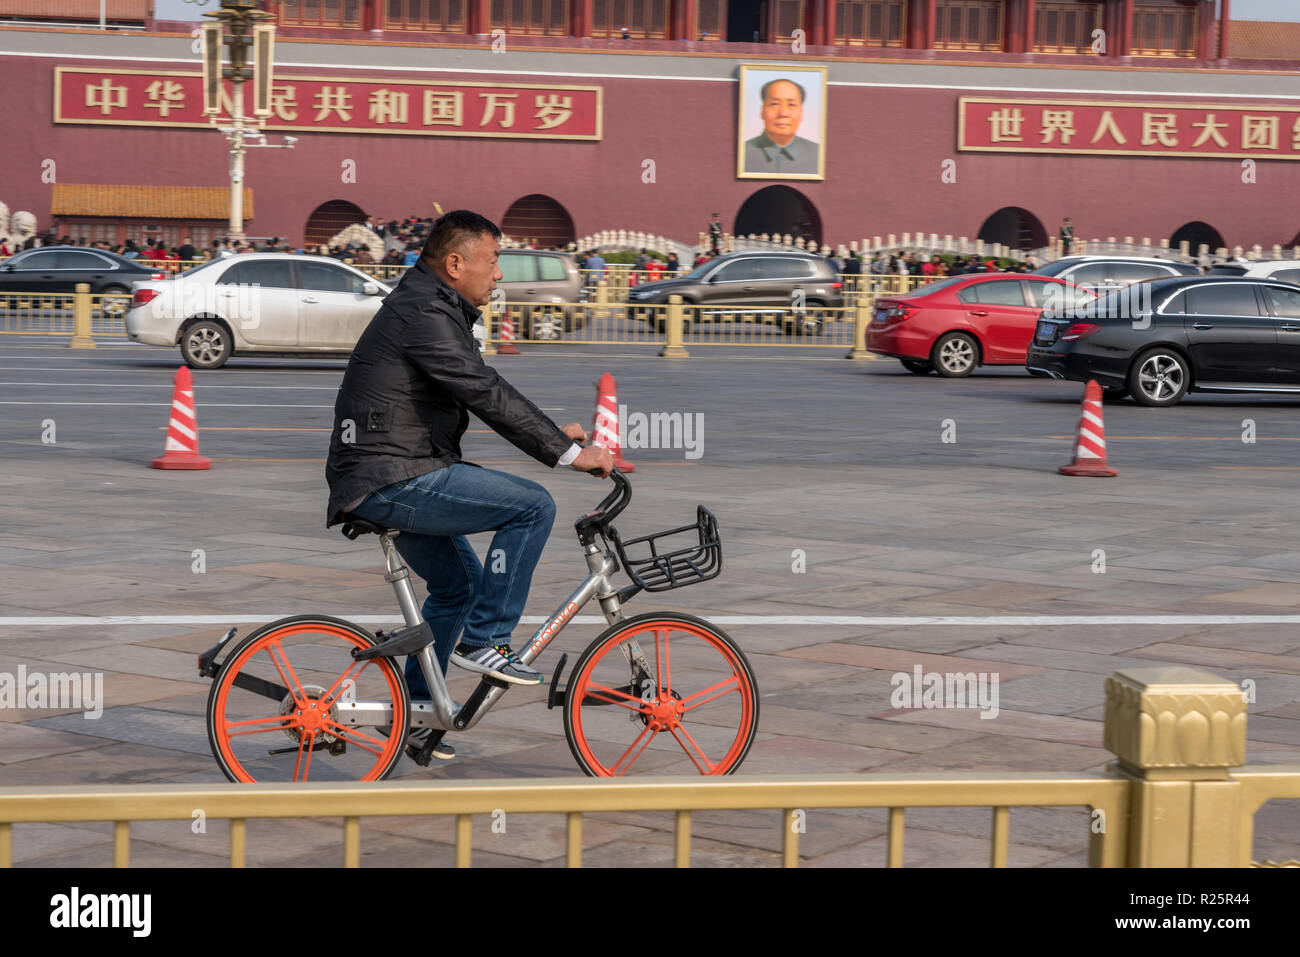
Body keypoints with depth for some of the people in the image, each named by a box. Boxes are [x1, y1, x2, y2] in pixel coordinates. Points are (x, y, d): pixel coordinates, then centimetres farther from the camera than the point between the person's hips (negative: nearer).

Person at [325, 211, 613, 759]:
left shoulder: (433, 308, 18)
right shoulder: (424, 314, -16)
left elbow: (484, 392, 25)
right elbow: (487, 395, -21)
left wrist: (552, 434, 22)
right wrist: (567, 453, -19)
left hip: (390, 477, 11)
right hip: (394, 479, -11)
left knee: (458, 583, 23)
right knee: (533, 506, -16)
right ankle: (482, 641, -8)